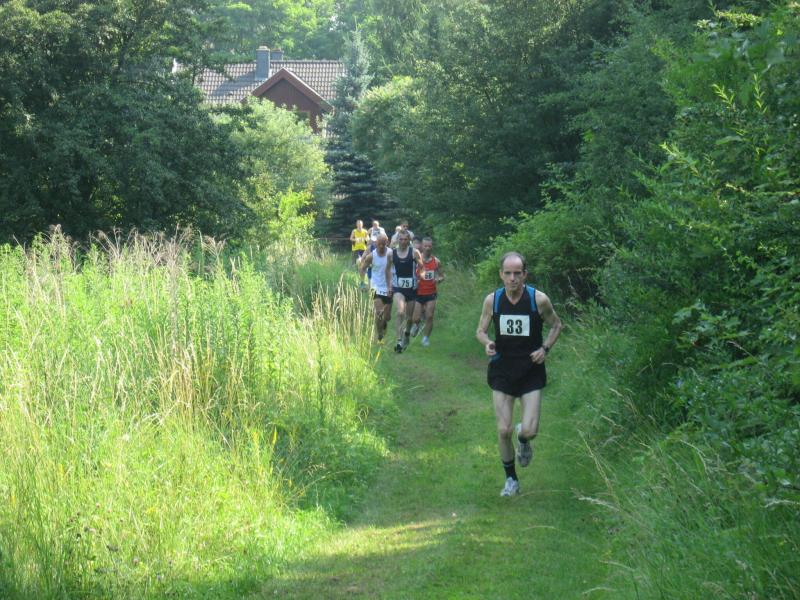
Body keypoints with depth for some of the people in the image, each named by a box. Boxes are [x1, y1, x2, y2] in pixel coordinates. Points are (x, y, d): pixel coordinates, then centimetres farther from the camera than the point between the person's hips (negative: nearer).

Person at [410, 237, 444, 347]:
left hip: (431, 294, 2)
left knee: (429, 317, -6)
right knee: (416, 318, -4)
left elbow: (442, 276, 11)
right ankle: (415, 325, 32)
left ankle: (426, 337, 10)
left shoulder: (436, 261, 2)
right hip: (419, 293, -2)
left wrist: (438, 279, -12)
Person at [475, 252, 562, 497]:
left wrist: (545, 348, -10)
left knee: (529, 430, -10)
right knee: (503, 430, -1)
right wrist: (487, 343, -16)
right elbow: (481, 331, 7)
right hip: (502, 370, 1)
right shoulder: (492, 300, -5)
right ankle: (511, 479, 20)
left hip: (531, 371, -1)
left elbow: (556, 325, 6)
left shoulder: (539, 299, -10)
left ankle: (523, 440, 29)